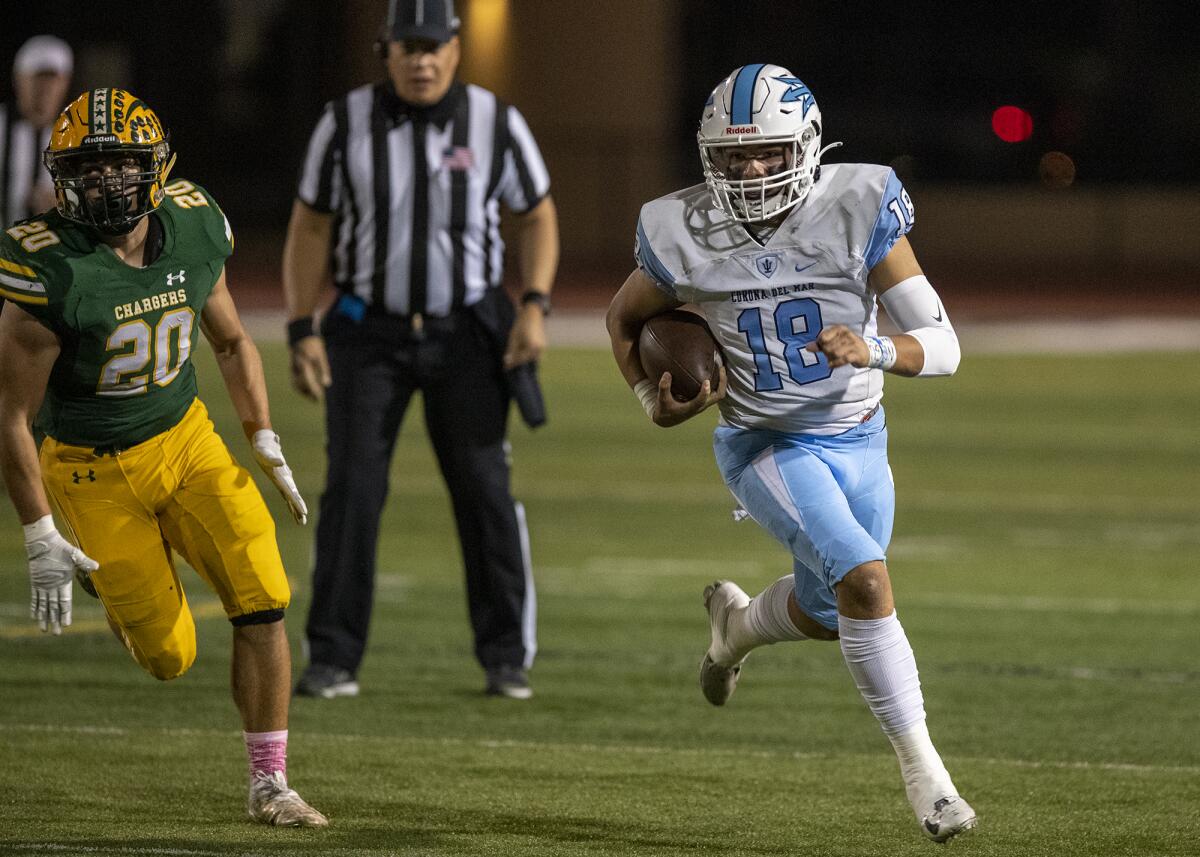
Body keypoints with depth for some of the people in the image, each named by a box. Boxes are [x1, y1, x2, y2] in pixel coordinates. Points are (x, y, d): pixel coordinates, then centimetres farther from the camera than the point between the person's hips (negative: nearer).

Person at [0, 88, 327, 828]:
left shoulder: (193, 229, -8)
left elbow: (232, 341, 11)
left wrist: (267, 445, 4)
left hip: (187, 439, 4)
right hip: (94, 470, -4)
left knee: (263, 605, -10)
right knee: (170, 657, 2)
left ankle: (269, 785, 3)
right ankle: (108, 576, 36)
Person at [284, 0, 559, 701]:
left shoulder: (496, 122, -4)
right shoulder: (346, 123, -5)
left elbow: (538, 215, 5)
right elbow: (311, 228, 2)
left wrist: (535, 306, -8)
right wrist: (303, 331, -5)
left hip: (467, 334, 0)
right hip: (369, 332, 0)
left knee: (485, 487, -2)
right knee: (352, 487, -7)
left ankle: (507, 658, 8)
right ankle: (333, 660, -2)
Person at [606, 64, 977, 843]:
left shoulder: (858, 211, -18)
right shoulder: (686, 236, -15)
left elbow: (944, 345, -17)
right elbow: (626, 317, 8)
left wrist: (875, 351, -37)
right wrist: (652, 400, -8)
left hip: (858, 441, 3)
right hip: (767, 449, -3)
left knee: (827, 616, 19)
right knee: (865, 580, -25)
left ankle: (737, 621, 54)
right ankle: (920, 764, -15)